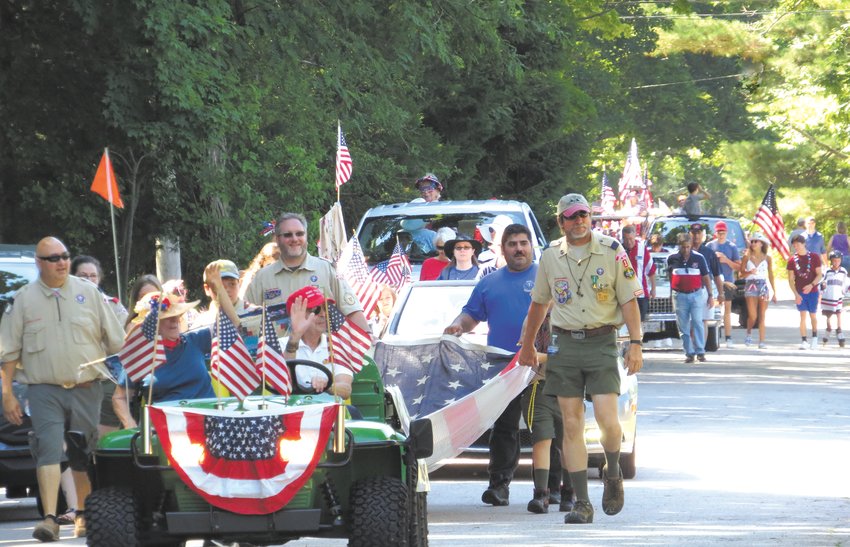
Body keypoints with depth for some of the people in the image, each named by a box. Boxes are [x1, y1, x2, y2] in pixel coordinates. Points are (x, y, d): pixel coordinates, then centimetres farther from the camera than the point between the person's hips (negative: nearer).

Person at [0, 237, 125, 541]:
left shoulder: (88, 293, 5)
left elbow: (115, 342, 9)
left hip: (86, 388, 1)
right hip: (44, 390, -1)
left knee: (85, 455, 8)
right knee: (48, 448, -16)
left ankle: (83, 515, 22)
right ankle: (50, 519, -23)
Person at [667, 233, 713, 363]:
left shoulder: (699, 258, 0)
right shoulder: (672, 259, 2)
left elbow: (706, 278, 6)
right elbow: (669, 275, 16)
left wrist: (710, 295, 4)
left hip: (697, 294, -1)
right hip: (680, 296, 1)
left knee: (697, 323, -8)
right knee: (683, 326, 1)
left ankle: (700, 352, -6)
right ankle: (689, 353, 6)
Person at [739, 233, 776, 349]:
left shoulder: (767, 258, 7)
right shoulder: (747, 257, 5)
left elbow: (771, 276, 10)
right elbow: (742, 273, 4)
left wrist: (774, 292, 9)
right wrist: (750, 272, -17)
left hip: (763, 286, 1)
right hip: (750, 286, -1)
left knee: (762, 316, -2)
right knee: (752, 316, -10)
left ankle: (762, 341, -2)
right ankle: (749, 333, 19)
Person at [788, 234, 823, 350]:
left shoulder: (814, 257, -3)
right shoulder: (792, 261, 1)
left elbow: (819, 274, -4)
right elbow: (791, 279, 1)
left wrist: (811, 285, -21)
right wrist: (796, 294, -11)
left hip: (813, 291, -1)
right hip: (800, 293, 1)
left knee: (813, 315, 7)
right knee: (803, 316, -6)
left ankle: (814, 337, 26)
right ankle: (804, 341, -6)